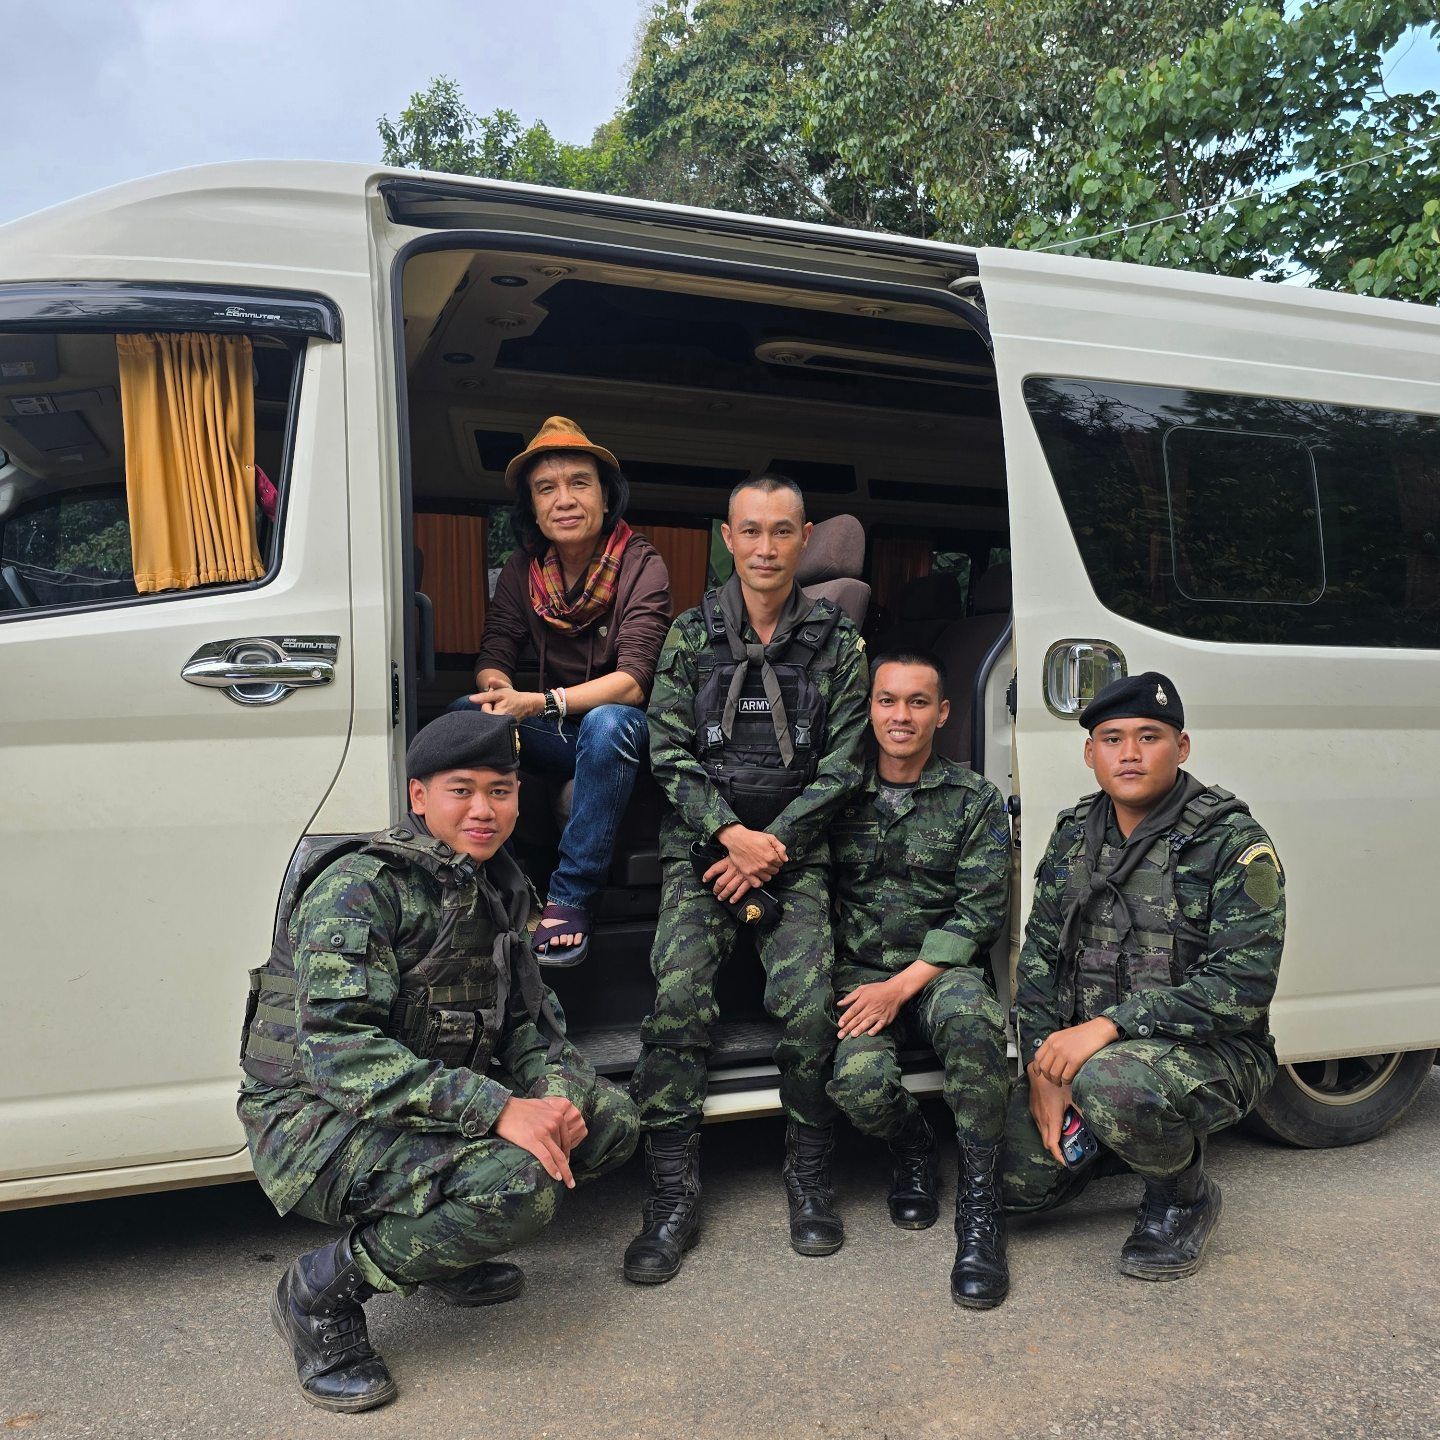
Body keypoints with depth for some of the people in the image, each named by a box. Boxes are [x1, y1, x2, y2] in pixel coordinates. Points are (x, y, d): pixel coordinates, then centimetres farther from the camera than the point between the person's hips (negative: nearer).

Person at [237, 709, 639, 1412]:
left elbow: (525, 1020, 10)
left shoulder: (495, 891, 6)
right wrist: (496, 1108, -35)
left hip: (438, 1105, 8)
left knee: (610, 1118, 1)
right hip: (317, 1121, -8)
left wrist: (555, 1091, -13)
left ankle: (436, 1246, 13)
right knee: (519, 1187, -30)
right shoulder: (361, 887, -19)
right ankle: (321, 1292, -7)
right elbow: (337, 1051, -29)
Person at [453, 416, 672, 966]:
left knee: (608, 723, -38)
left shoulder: (641, 566, -14)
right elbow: (493, 658, -4)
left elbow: (632, 682, -24)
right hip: (557, 735, 4)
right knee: (465, 714, -22)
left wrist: (540, 703, -38)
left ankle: (572, 898, -27)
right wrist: (499, 689, -30)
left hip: (618, 731, -4)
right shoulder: (523, 569, 0)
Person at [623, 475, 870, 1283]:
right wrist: (729, 834, -13)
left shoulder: (837, 642, 6)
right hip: (701, 844, 1)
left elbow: (841, 767, 2)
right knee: (679, 998, -19)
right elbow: (670, 753, 2)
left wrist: (770, 847, -9)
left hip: (794, 848, 0)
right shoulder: (691, 635, 7)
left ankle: (810, 1182, 1)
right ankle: (675, 1199, -10)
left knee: (808, 1004, -20)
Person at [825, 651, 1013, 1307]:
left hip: (943, 971, -1)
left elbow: (981, 912, -4)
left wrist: (902, 987, -15)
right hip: (860, 974, 1)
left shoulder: (976, 800, 3)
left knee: (968, 1013, -37)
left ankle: (980, 1205, -20)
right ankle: (912, 1149, 8)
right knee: (857, 1080, -30)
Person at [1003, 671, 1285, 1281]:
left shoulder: (1233, 843, -12)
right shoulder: (1074, 834, 6)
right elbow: (1039, 954, 6)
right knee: (1015, 1179, -7)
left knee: (1108, 1082, -37)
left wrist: (1109, 1025, -27)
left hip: (1206, 1052, -5)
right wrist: (1043, 1067, -7)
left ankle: (1185, 1196, -4)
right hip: (1080, 1050, 6)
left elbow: (1243, 985, -20)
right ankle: (1137, 1137, 20)